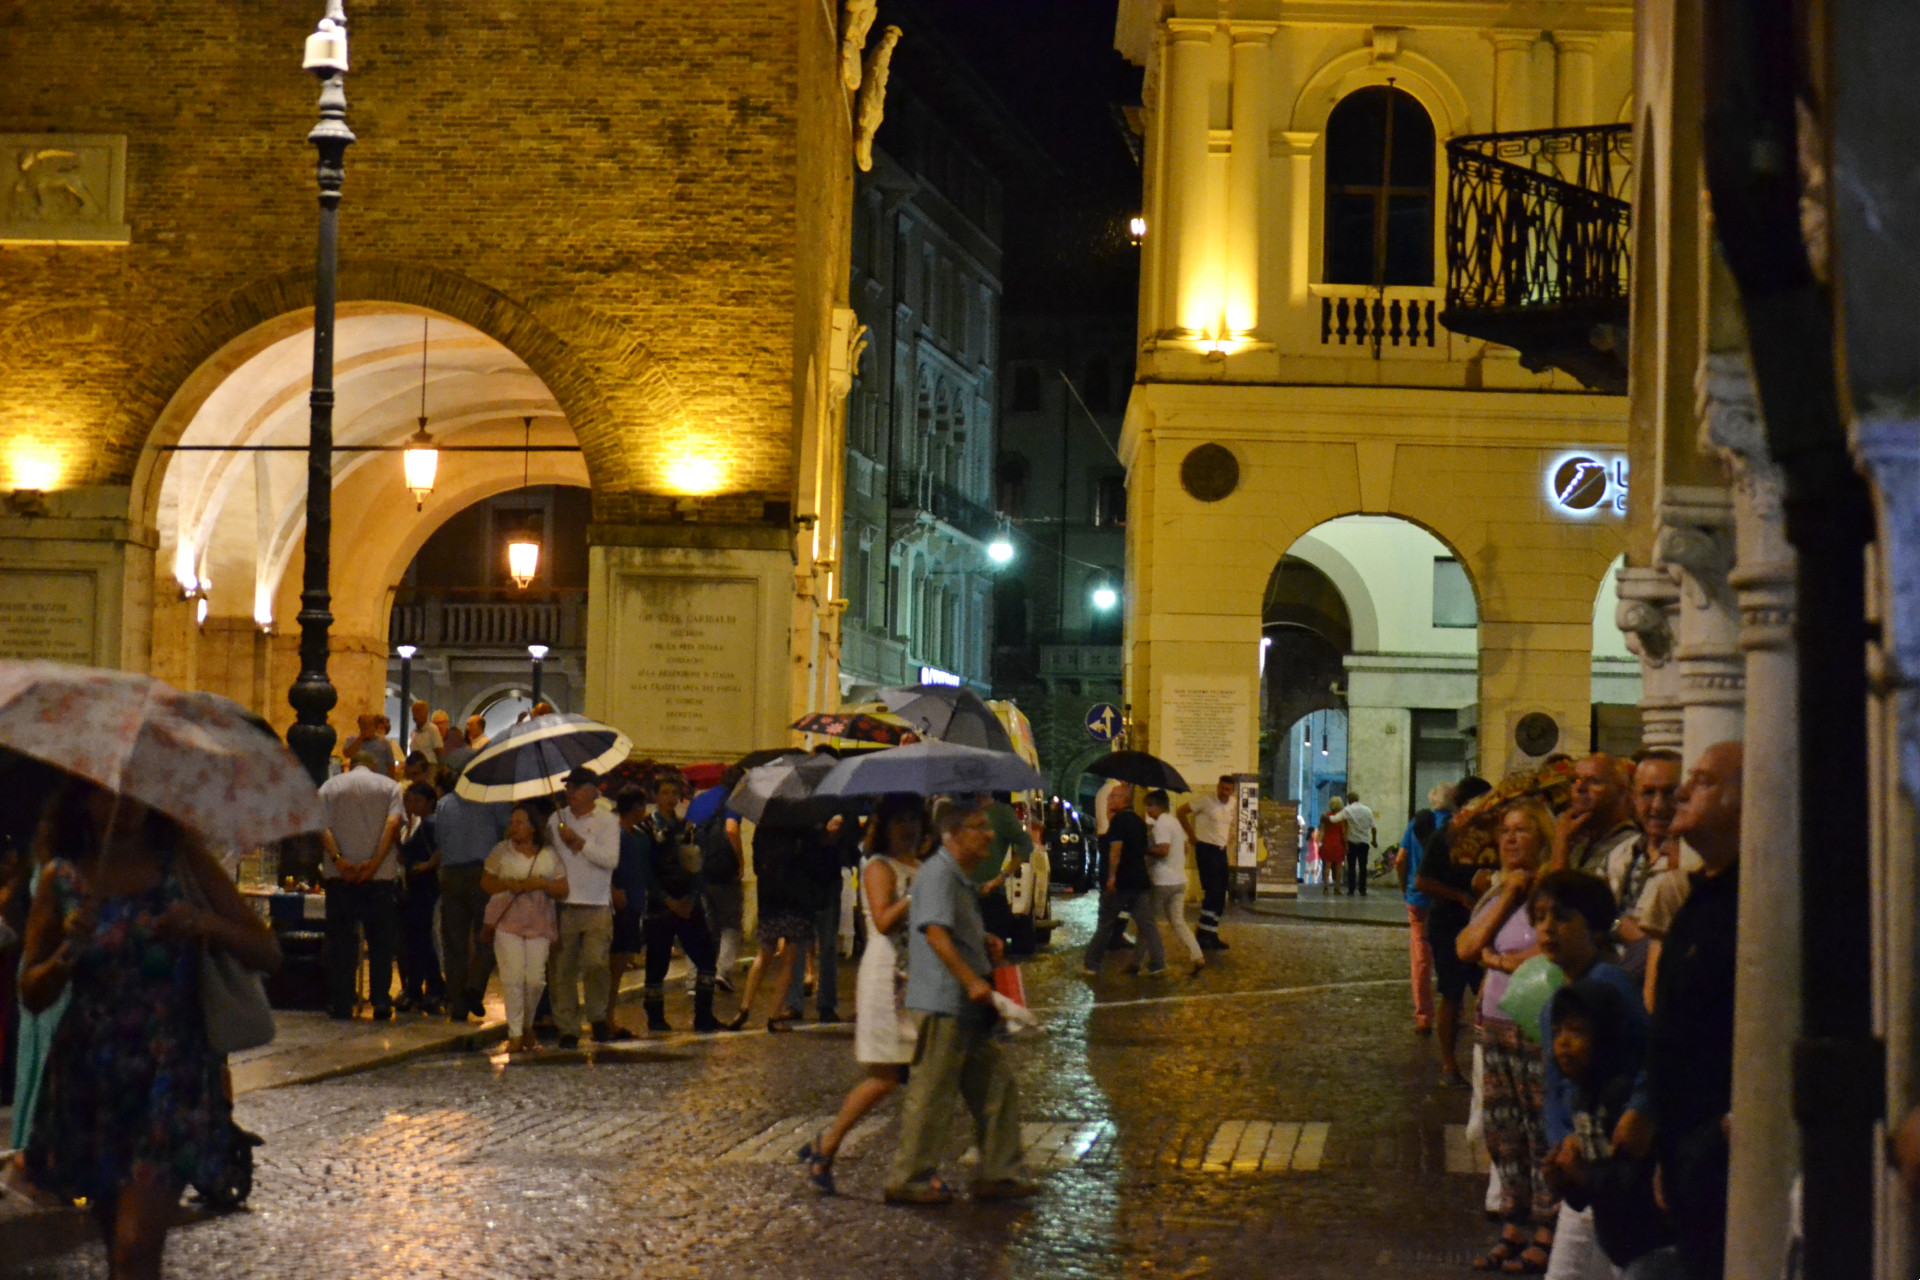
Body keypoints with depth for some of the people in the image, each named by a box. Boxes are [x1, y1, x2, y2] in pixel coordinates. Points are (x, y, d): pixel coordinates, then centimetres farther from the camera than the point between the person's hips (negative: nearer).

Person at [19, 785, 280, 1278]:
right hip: (90, 1080, 3)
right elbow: (32, 995, 5)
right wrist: (68, 952, -15)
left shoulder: (183, 860, 1)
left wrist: (208, 925, -20)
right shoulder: (61, 878, 5)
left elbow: (267, 954, -1)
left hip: (172, 1072, -3)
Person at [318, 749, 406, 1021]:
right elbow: (393, 823, -8)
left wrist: (337, 859, -13)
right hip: (381, 876, -1)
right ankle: (381, 1002, 1)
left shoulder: (330, 787, 11)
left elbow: (321, 826, -4)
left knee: (341, 940, 4)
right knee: (381, 941, 6)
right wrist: (375, 861, -15)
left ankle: (340, 1004, 2)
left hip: (339, 876, 1)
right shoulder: (389, 786, 9)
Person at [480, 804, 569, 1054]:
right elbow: (485, 883, 8)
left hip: (539, 923, 1)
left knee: (536, 979, -3)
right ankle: (515, 1034, -4)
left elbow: (562, 890, 8)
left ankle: (528, 1027, 19)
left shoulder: (549, 856, 8)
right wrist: (508, 885, -10)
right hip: (507, 921, -1)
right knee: (512, 977, -10)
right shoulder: (501, 852, 8)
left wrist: (543, 884, -12)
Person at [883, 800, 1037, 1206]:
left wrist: (986, 943, 14)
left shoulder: (962, 879, 19)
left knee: (996, 1087, 12)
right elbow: (936, 933, -25)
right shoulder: (939, 874, -14)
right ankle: (908, 1180, 5)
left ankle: (998, 1175, 18)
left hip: (967, 1005, 10)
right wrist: (971, 980, -30)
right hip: (942, 1003, -10)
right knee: (931, 1093, -3)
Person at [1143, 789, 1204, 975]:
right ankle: (1197, 957, -5)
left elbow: (1163, 850, -26)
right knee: (1177, 921, 9)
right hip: (1179, 880, 8)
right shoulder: (1175, 822, 15)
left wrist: (1144, 849, -15)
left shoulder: (1161, 824, -15)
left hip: (1162, 882, -8)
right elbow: (1185, 848, 23)